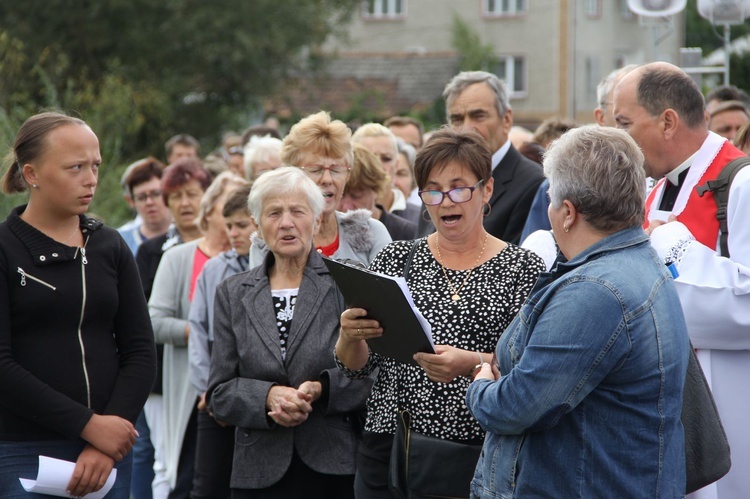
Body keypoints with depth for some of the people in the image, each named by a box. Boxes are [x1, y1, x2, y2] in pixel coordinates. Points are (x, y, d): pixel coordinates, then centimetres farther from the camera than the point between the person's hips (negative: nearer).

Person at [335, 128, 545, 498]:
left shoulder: (522, 268, 0)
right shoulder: (396, 259, 7)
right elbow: (355, 366, 7)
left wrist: (473, 364, -26)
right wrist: (351, 336, -15)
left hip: (480, 451, -2)